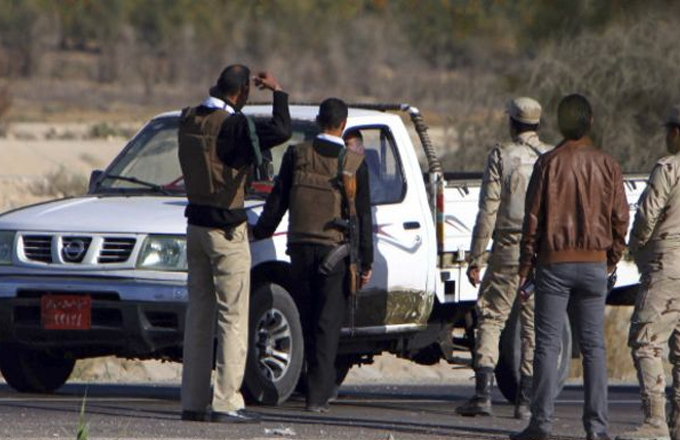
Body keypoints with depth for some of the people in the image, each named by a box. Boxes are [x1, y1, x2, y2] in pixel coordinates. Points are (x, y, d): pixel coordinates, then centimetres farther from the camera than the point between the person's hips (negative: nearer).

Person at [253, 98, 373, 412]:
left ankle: (321, 384, 18)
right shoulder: (354, 163, -4)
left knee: (308, 321, 13)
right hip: (336, 251, -2)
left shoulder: (297, 156, -1)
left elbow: (277, 201, 3)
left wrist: (260, 232, 17)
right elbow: (363, 216, -2)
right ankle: (318, 394, -8)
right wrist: (365, 262, 2)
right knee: (328, 324, -2)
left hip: (301, 248, 2)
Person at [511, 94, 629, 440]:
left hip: (555, 264, -2)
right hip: (594, 264, 2)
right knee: (593, 346, 5)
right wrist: (610, 262, 17)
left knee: (548, 344, 0)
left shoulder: (549, 164, -6)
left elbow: (533, 218, -5)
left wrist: (526, 267, 0)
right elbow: (620, 219, 4)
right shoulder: (607, 166, 2)